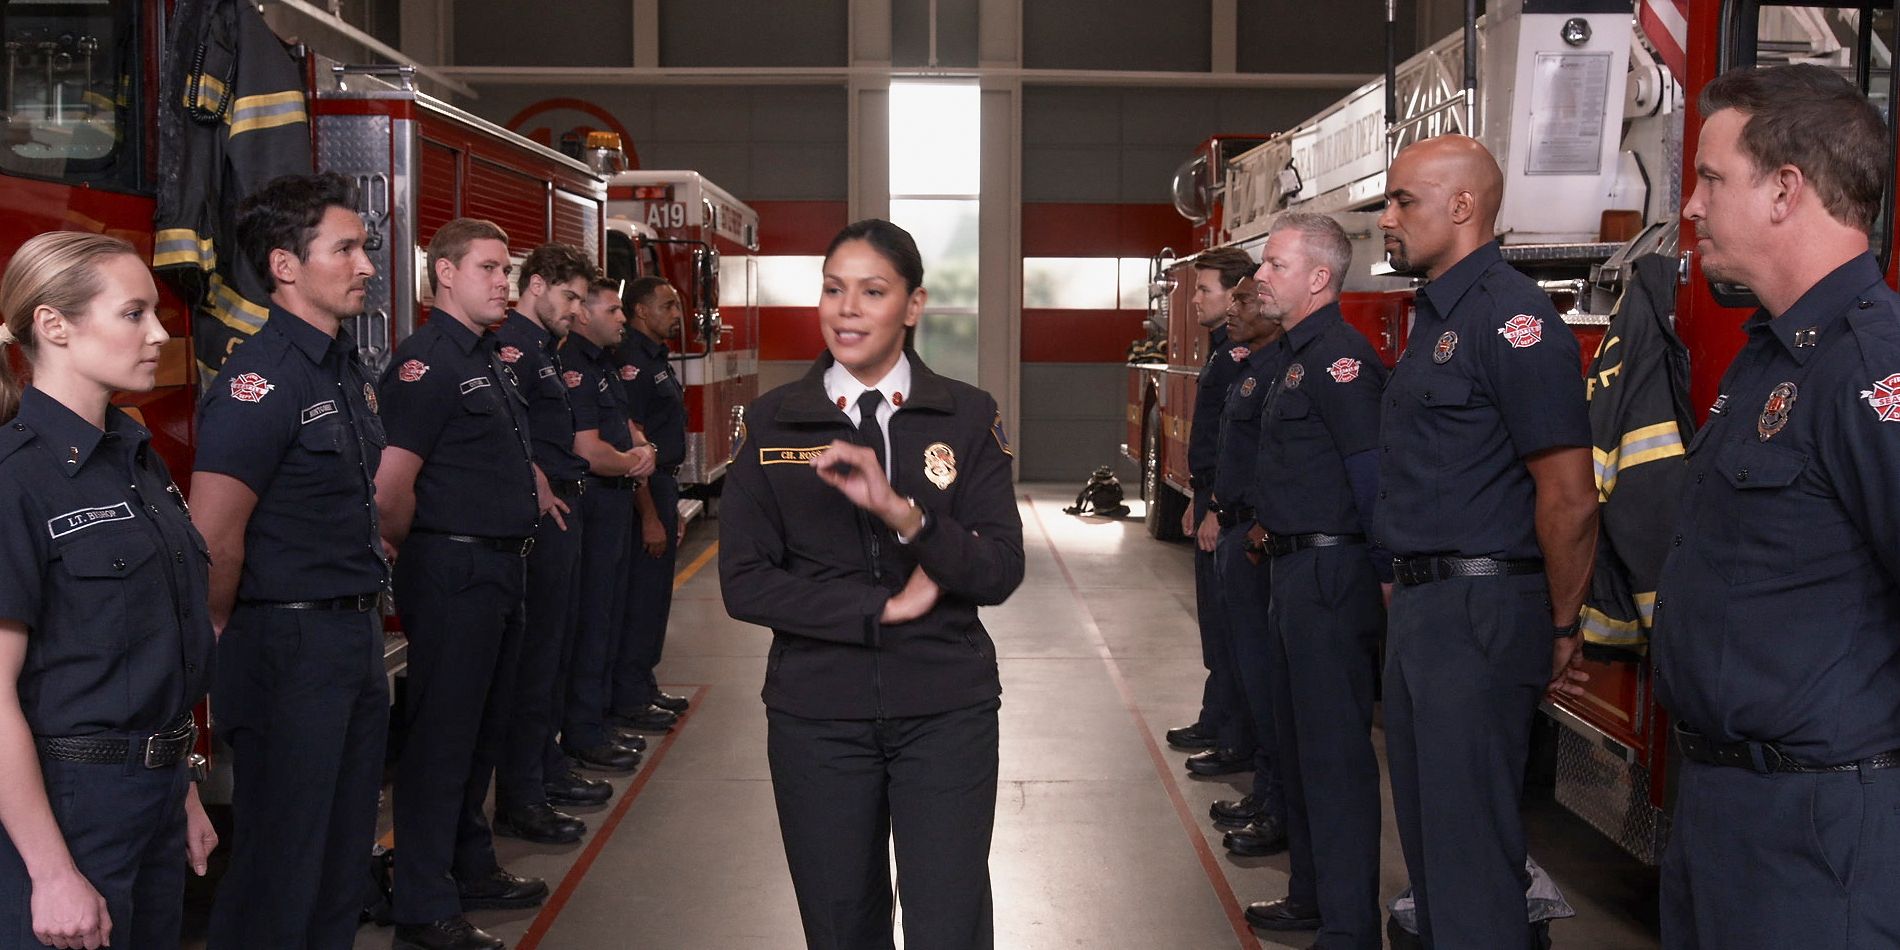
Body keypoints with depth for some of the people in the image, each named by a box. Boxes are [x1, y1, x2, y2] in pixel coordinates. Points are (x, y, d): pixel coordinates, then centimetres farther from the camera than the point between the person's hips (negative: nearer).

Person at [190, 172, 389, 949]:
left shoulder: (348, 370, 11)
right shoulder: (262, 378, -18)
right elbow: (213, 537, -22)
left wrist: (367, 605, 16)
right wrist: (227, 643, -9)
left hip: (357, 639, 9)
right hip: (289, 644, -9)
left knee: (345, 847, 18)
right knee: (282, 857, 2)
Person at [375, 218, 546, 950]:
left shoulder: (491, 360, 15)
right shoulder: (428, 360, -15)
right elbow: (391, 488, -22)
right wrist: (418, 553, -7)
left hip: (501, 569, 9)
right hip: (453, 573, -9)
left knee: (484, 729, 19)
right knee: (441, 735, -2)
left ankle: (473, 868, 33)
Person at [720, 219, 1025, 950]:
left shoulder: (969, 417, 0)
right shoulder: (772, 423, 1)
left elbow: (1001, 573, -8)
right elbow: (745, 582, -5)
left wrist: (901, 510, -24)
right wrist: (884, 608, -12)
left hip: (946, 709, -1)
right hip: (816, 713, 1)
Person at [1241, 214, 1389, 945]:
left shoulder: (1339, 359, -17)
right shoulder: (1295, 353, 14)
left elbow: (1375, 475, -21)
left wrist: (1381, 572, -16)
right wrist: (1270, 528, 10)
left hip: (1330, 575, -11)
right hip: (1294, 569, 11)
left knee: (1335, 752, -4)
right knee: (1298, 741, 19)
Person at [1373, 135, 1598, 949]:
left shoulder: (1510, 318, -16)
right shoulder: (1436, 315, 14)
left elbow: (1570, 497, -19)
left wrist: (1561, 628, -10)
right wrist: (1411, 590, 16)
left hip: (1478, 612, -10)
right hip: (1420, 603, 10)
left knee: (1469, 837, -2)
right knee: (1426, 821, 18)